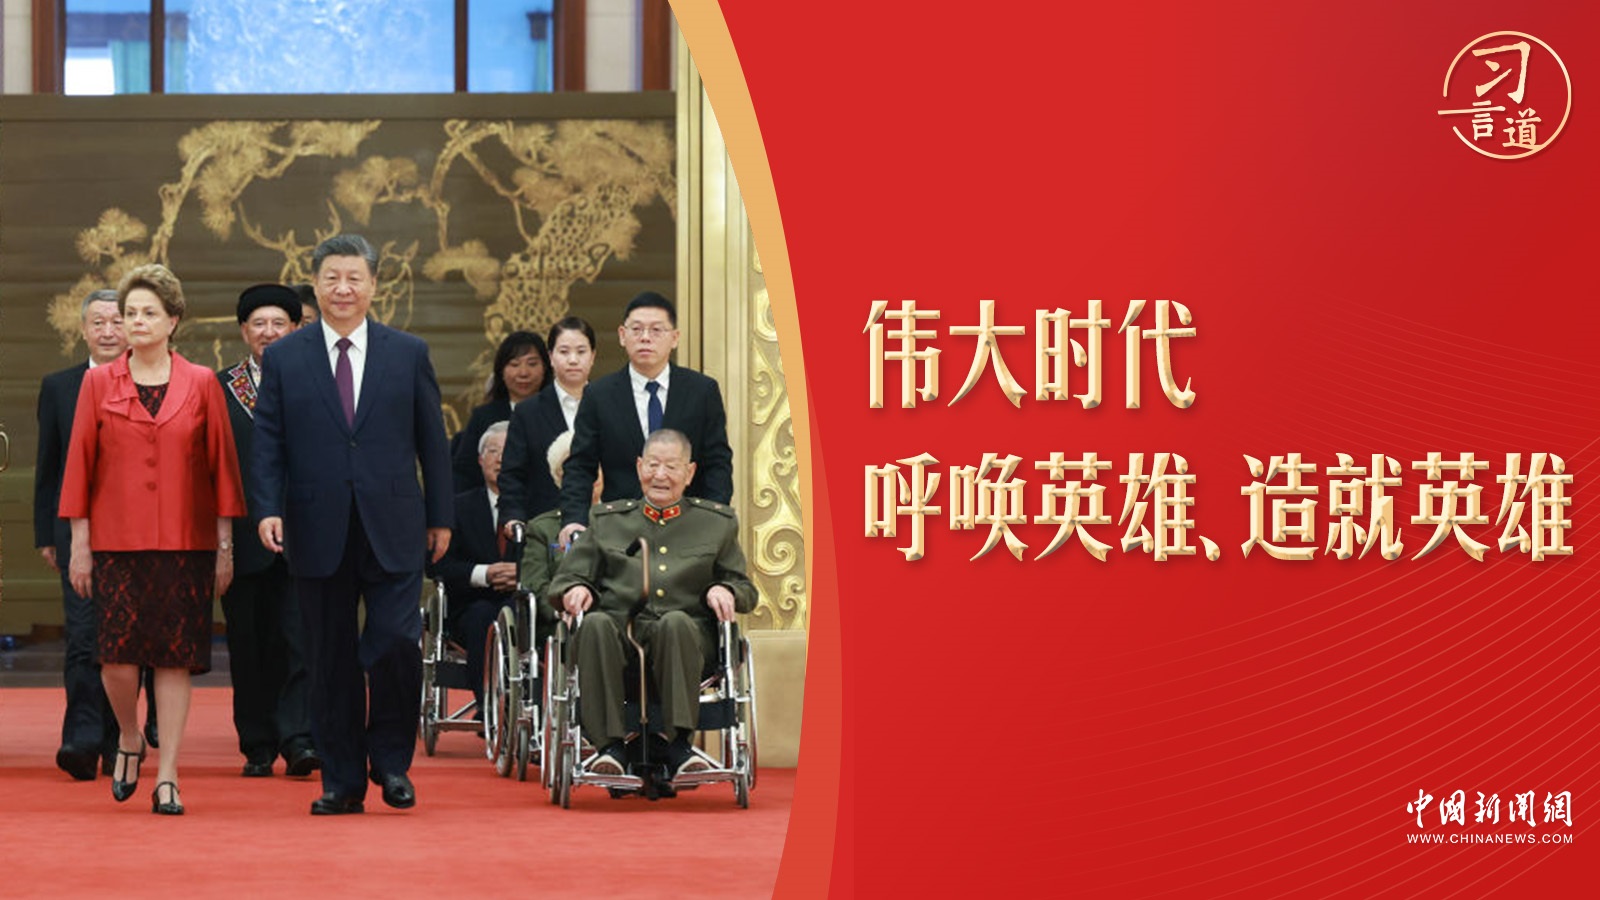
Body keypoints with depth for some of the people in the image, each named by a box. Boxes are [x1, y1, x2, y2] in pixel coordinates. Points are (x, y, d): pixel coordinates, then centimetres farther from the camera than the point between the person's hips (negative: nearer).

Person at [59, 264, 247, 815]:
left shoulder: (202, 384, 3)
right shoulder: (98, 384, 4)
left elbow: (222, 464, 5)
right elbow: (80, 463, 4)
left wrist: (226, 544, 2)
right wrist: (79, 543, 0)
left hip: (186, 542, 0)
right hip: (117, 542, 0)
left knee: (175, 657, -2)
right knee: (118, 655, -7)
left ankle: (167, 777, 3)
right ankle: (129, 739, 23)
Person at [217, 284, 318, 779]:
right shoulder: (218, 389, 8)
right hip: (243, 538, 1)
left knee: (300, 641, -9)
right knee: (250, 648, 6)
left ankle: (299, 738, -10)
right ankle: (258, 746, 13)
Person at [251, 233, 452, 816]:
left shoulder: (408, 354, 7)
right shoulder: (283, 359, 6)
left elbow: (432, 441, 9)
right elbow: (267, 444, 4)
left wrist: (440, 517, 6)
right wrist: (268, 509, -10)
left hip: (392, 530, -1)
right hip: (318, 531, 1)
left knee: (396, 643, -11)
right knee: (331, 659, 5)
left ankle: (391, 760, 10)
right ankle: (342, 782, 12)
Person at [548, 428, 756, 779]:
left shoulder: (717, 523, 22)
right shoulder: (607, 519, 24)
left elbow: (745, 589, 21)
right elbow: (567, 576, 22)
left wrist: (724, 591, -3)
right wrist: (576, 588, -3)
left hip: (686, 632, -1)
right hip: (621, 626, 1)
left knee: (675, 622, -37)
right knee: (596, 624, -35)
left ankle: (674, 740, -36)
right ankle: (610, 744, -35)